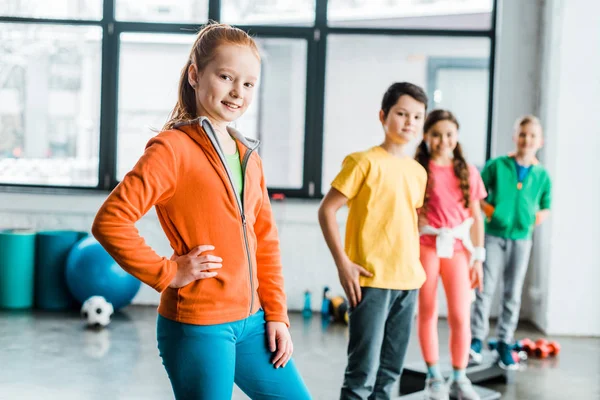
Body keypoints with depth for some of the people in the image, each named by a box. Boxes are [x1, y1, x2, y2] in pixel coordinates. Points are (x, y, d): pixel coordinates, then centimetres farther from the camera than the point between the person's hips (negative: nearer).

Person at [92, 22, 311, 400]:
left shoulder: (248, 155, 10)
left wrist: (276, 315, 10)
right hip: (198, 326, -7)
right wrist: (168, 272, -14)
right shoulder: (172, 148, -12)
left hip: (251, 321, 7)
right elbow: (110, 222, -19)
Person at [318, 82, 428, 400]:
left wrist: (413, 263, 11)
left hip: (408, 281, 7)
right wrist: (342, 263, -14)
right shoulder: (366, 162, -7)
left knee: (390, 369, 13)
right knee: (363, 370, -5)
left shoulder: (418, 172, 12)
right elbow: (326, 210, -8)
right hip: (371, 280, -6)